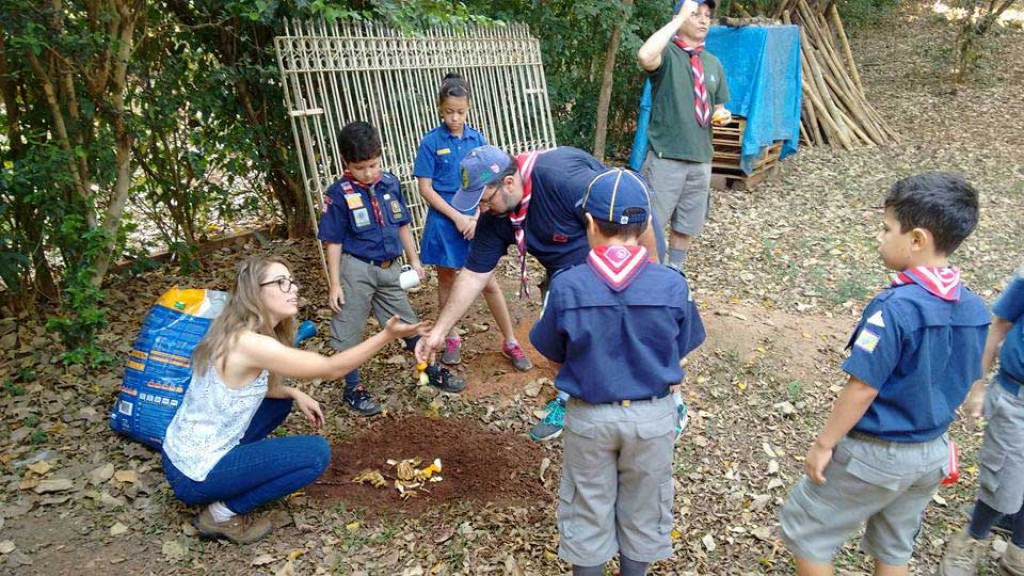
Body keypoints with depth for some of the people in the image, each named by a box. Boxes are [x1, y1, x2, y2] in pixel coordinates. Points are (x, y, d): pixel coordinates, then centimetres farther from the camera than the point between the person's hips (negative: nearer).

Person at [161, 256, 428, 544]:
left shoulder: (236, 333, 2)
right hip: (196, 474, -9)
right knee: (317, 452, -11)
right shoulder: (250, 343, -25)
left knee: (282, 400, 19)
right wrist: (387, 335, -22)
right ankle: (222, 514, -1)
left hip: (184, 455, 9)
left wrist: (294, 393, 2)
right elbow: (332, 368, -21)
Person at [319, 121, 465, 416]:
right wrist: (334, 284, -9)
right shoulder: (339, 194, -13)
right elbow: (334, 242, -9)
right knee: (349, 331, 7)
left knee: (408, 322, 17)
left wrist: (414, 260, 13)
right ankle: (353, 389, 24)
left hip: (389, 269, 4)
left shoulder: (390, 183, 0)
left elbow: (402, 225, 11)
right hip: (356, 270, -4)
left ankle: (433, 371, 33)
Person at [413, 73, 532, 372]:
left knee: (488, 282, 5)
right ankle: (452, 339, 29)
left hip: (475, 219, 1)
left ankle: (510, 342, 16)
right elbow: (425, 188, -8)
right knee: (446, 280, 12)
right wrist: (457, 217, -13)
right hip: (444, 221, -1)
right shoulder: (431, 142, -6)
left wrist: (476, 218, -10)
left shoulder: (477, 139, 2)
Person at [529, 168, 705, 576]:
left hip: (589, 416, -1)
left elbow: (553, 355, -5)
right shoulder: (672, 285, -17)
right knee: (642, 508, 24)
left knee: (589, 511, 21)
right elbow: (680, 350, -2)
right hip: (652, 415, 1)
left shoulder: (567, 285, -20)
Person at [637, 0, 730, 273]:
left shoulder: (714, 64, 13)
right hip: (665, 157, -6)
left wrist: (721, 115, -2)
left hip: (700, 158, 6)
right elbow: (645, 57, -32)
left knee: (687, 225, 15)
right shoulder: (667, 53, -7)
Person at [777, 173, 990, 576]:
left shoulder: (896, 307, -28)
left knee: (802, 528, 12)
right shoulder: (974, 309, -4)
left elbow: (862, 389, -24)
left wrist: (824, 444, -12)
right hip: (933, 452, 7)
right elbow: (961, 383, 8)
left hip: (874, 452, -7)